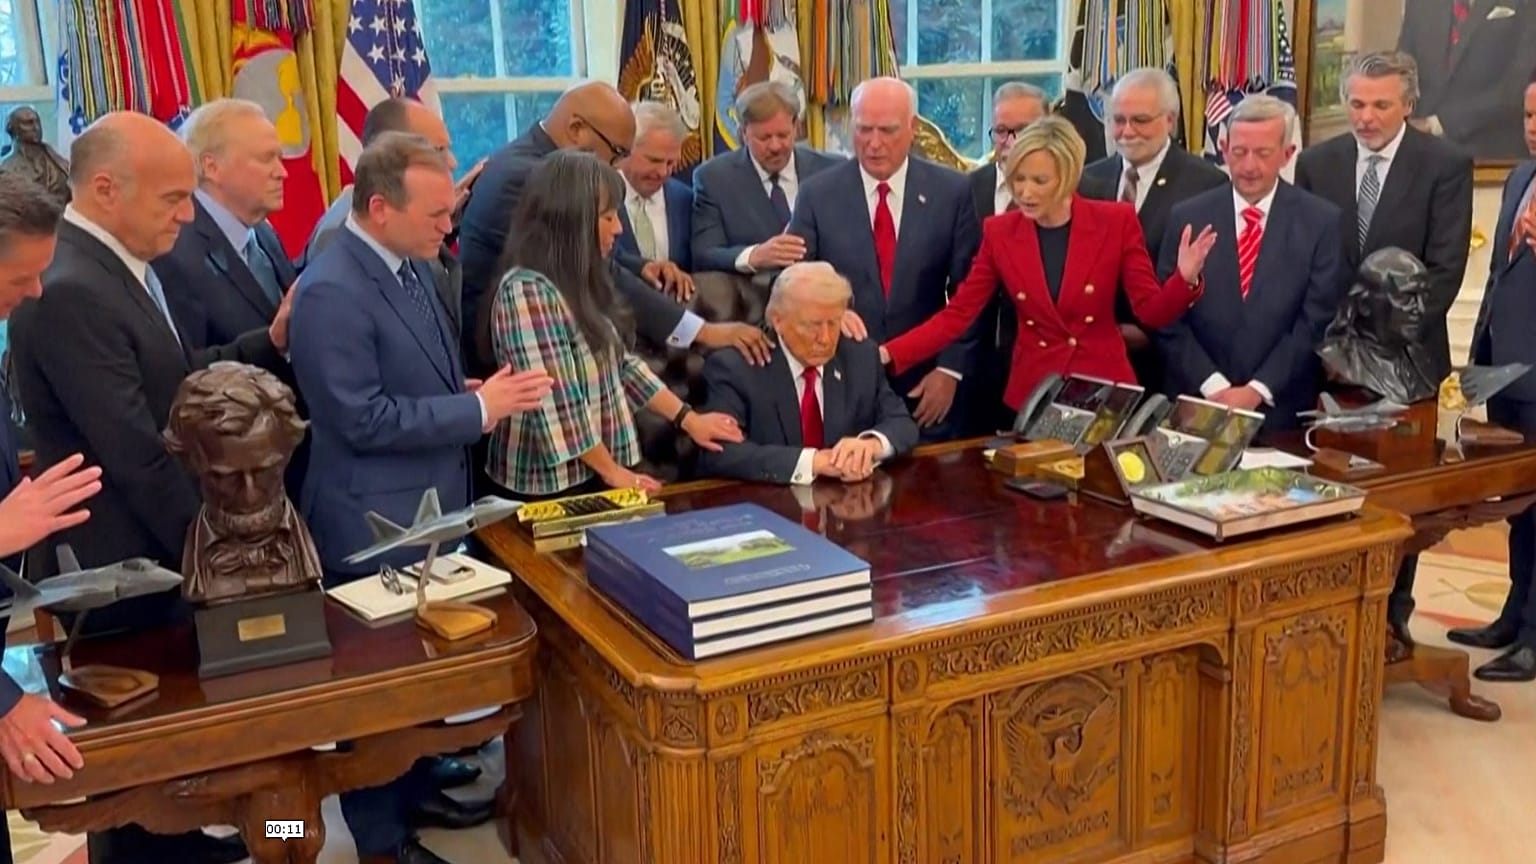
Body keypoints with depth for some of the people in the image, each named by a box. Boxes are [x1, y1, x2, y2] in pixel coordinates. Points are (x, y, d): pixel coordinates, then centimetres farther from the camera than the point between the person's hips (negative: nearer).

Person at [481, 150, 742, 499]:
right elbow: (557, 405, -22)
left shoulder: (579, 282, 8)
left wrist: (688, 418, 9)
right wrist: (612, 470, -13)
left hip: (592, 474, 8)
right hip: (553, 484, -8)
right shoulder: (527, 291, -19)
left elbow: (619, 363, 13)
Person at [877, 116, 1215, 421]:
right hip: (1032, 392, 1)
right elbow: (956, 315, -5)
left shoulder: (1116, 222, -7)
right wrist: (887, 355, -17)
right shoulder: (1000, 232, -3)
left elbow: (1152, 311, -6)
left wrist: (1185, 279, -27)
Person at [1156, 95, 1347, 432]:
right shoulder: (1187, 217, 2)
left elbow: (1317, 321, -4)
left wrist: (1258, 390, -12)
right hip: (1196, 407, 1)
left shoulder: (1321, 221, 0)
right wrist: (1213, 387, -10)